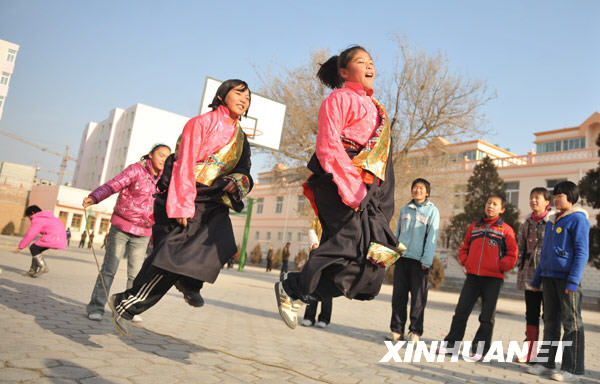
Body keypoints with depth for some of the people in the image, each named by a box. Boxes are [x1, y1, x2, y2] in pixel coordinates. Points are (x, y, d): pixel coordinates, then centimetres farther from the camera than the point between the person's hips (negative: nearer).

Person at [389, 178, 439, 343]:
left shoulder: (432, 211, 2)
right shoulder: (405, 209, 14)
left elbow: (432, 237, -4)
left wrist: (426, 260, -11)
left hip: (419, 259, -4)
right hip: (401, 257, 4)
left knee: (418, 297, 1)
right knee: (398, 295, 5)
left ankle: (415, 331, 11)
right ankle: (397, 329, 13)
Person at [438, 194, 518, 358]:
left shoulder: (506, 230, 0)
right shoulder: (474, 226, 12)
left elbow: (512, 255, -1)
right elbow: (464, 248, 18)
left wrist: (499, 266, -9)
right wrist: (466, 262, 3)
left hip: (493, 278, -3)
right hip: (472, 276, 3)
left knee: (487, 317, 6)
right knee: (461, 311, 4)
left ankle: (480, 349, 16)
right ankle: (451, 343, 13)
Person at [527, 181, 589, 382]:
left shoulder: (578, 219, -6)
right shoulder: (552, 221, 17)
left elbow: (582, 252, -13)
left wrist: (573, 280, -20)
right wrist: (537, 278, 19)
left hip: (567, 278, -8)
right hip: (549, 277, 8)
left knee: (571, 323, -1)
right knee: (550, 321, 12)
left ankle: (573, 369, 7)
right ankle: (547, 363, 20)